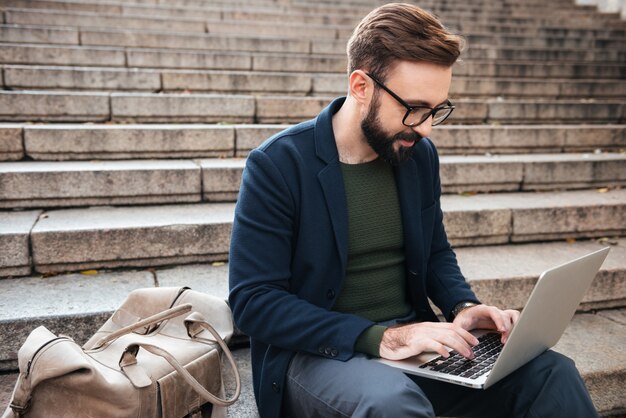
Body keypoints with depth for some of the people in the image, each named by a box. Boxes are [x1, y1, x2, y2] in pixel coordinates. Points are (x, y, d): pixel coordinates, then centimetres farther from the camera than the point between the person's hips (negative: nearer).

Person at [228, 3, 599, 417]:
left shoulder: (420, 154, 4)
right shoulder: (277, 165, -14)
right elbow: (254, 300, -17)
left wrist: (464, 306, -5)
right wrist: (379, 338, -25)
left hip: (410, 339, 5)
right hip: (317, 352, -4)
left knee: (552, 373, -15)